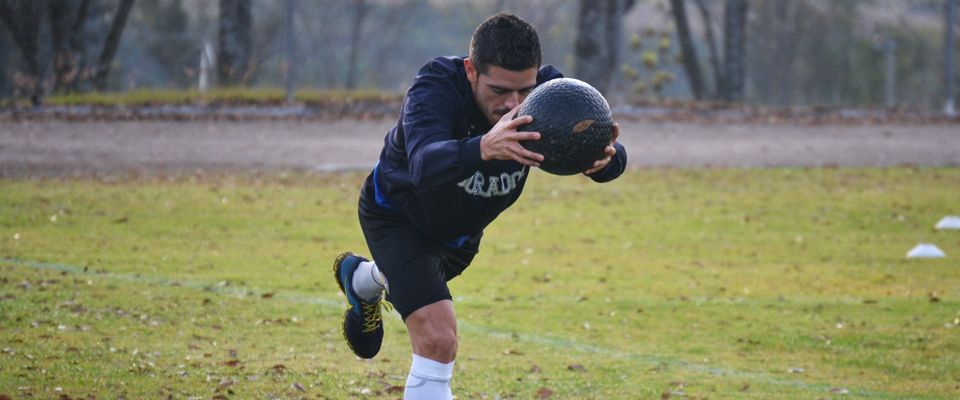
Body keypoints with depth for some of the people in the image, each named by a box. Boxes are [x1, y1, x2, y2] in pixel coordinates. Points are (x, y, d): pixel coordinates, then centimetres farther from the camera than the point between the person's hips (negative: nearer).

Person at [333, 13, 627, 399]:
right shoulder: (435, 87, -41)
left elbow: (611, 155, -37)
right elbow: (424, 165, -59)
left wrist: (604, 158, -62)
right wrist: (485, 149, -79)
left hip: (463, 228, 5)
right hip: (397, 215, -5)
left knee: (422, 276, 36)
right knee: (438, 338, -22)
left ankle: (360, 279, 69)